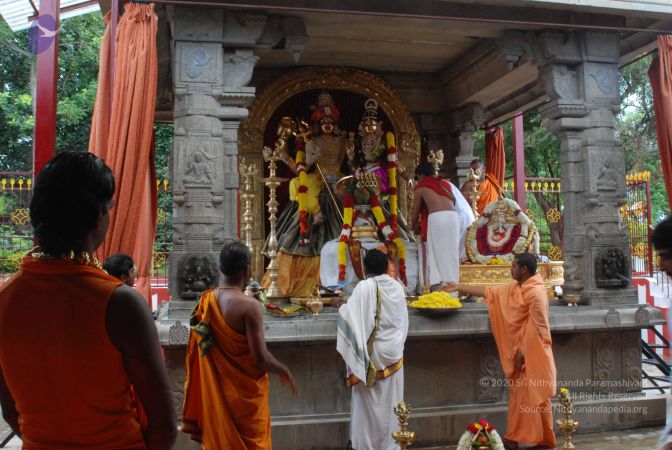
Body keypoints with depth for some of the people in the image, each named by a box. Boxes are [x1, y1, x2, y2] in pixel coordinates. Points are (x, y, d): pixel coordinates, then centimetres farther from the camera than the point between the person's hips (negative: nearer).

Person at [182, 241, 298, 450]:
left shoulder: (206, 301, -2)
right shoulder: (248, 305, -21)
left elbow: (197, 352, 7)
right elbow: (260, 358, -23)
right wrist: (284, 370, -4)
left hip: (216, 392, 6)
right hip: (245, 394, -6)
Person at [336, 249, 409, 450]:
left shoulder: (364, 287, -16)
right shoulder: (398, 287, 0)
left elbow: (349, 315, -16)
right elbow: (403, 322, 10)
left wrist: (342, 307, 4)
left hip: (371, 353, -4)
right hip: (394, 351, 4)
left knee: (369, 403, 7)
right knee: (390, 402, 14)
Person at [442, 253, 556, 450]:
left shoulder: (535, 293, -19)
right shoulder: (515, 287, 8)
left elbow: (536, 330, -21)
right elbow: (489, 292, 15)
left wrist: (523, 353, -18)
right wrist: (459, 287, 16)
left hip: (533, 355, -9)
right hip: (520, 352, 9)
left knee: (536, 398, -1)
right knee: (519, 395, 12)